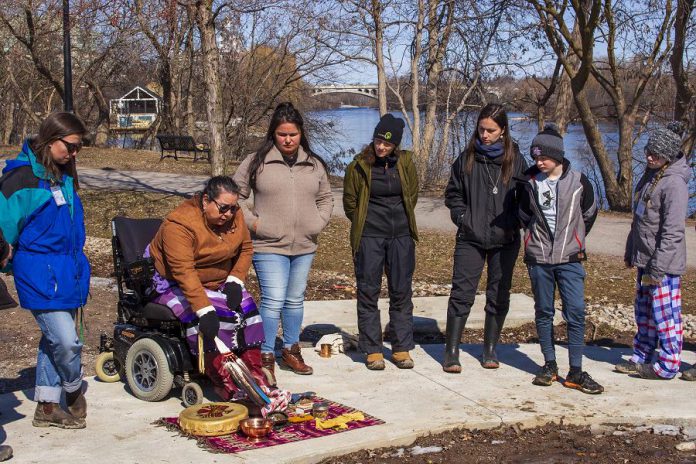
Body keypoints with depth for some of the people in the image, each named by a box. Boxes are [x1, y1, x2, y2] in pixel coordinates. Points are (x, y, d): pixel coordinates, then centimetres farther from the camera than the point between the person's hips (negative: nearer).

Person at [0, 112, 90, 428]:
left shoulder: (64, 177, 12)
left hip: (67, 271, 8)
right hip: (41, 274, -8)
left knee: (54, 339, 14)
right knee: (66, 341, -10)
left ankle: (47, 406, 25)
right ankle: (74, 392, 19)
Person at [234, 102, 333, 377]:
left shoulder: (315, 165, 9)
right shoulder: (256, 162, -3)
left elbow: (325, 198, 21)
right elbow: (235, 196, 2)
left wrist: (318, 222, 7)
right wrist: (252, 221, -6)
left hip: (304, 246, 5)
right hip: (269, 246, -5)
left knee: (295, 300, 14)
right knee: (273, 301, -11)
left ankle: (291, 351, 28)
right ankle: (265, 356, 0)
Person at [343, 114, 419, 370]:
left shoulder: (405, 163, 1)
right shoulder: (358, 166, -5)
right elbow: (349, 202, 7)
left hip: (401, 236, 2)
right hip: (369, 237, -2)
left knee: (402, 292, 6)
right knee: (368, 292, 2)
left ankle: (401, 349, 16)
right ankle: (372, 350, 10)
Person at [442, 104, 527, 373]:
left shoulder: (515, 160, 2)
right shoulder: (467, 158, 3)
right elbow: (452, 194, 11)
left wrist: (512, 224, -6)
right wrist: (463, 218, -3)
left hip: (505, 241, 1)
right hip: (470, 239, -1)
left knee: (499, 296, 8)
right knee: (462, 293, -5)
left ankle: (490, 350, 22)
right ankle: (451, 353, 1)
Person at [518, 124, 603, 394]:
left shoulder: (578, 182, -4)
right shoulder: (530, 182, 0)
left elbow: (589, 214, 12)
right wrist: (538, 237, 10)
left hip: (570, 259, -1)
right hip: (538, 259, 2)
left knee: (576, 312, -5)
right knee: (543, 312, 7)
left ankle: (575, 372, 0)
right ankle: (549, 365, 18)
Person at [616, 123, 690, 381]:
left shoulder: (674, 183, -19)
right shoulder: (650, 175, 10)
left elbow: (673, 232, -22)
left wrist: (657, 268, -22)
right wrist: (630, 251, 19)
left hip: (664, 263, -9)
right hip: (644, 259, 9)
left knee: (665, 314, -1)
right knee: (643, 312, 17)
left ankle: (667, 365, 9)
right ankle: (642, 358, 27)